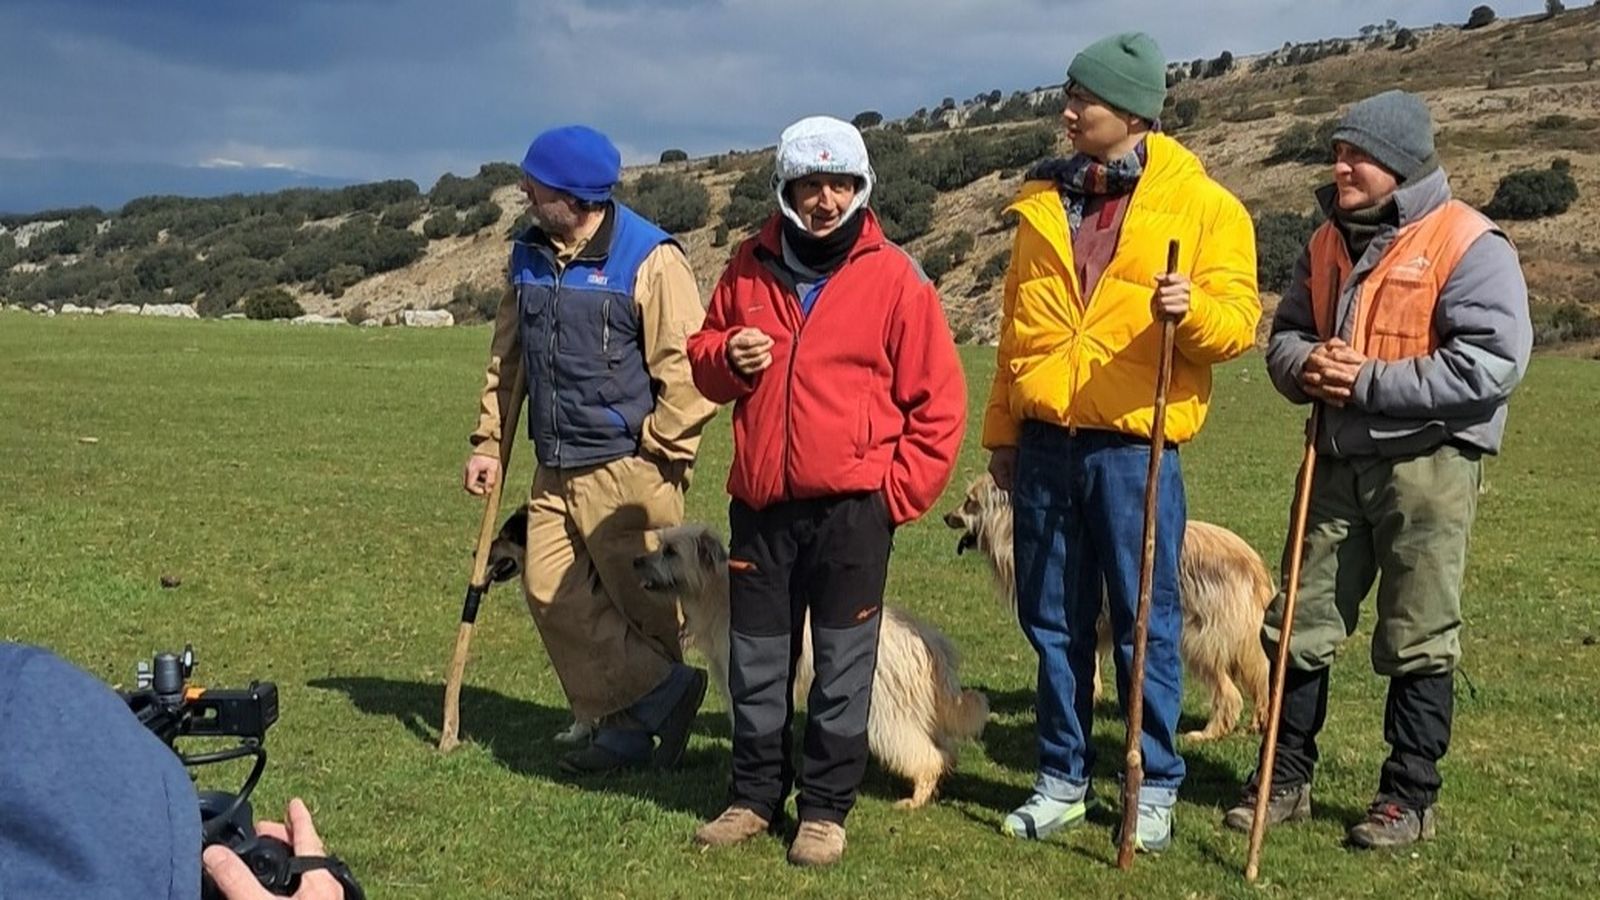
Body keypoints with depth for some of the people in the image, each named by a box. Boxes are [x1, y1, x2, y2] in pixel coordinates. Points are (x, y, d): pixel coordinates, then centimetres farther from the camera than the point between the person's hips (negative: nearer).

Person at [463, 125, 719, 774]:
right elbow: (506, 357, 17)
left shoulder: (651, 260, -13)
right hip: (555, 470, 8)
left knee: (642, 603, 2)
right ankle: (660, 694, 7)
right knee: (551, 592, 2)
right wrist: (489, 442, 13)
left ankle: (631, 724, 16)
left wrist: (656, 452, -14)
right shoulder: (530, 256, 10)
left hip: (628, 472, -7)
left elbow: (689, 370, -14)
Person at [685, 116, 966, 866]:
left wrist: (900, 493, -6)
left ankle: (826, 806, 15)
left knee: (842, 663, 4)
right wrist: (726, 357, -6)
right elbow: (702, 357, 17)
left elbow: (939, 398, -2)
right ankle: (756, 793, 26)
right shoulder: (750, 268, 7)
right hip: (760, 504, 4)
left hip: (852, 508, -4)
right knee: (756, 661, 12)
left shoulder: (894, 277, -4)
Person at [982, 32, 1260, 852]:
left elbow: (1238, 321, -7)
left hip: (1134, 445, -4)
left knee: (1145, 622, 3)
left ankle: (1155, 787, 17)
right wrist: (1001, 429, 14)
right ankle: (1062, 779, 23)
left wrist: (1193, 309, -28)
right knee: (1053, 621, 10)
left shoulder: (1201, 203, -2)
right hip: (1044, 443, 4)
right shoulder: (1043, 199, 12)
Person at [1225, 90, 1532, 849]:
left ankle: (1410, 798, 15)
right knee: (1301, 625, 9)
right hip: (1338, 461, 7)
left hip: (1428, 465, -7)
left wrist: (1370, 382, -19)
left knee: (1417, 641, 3)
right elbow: (1284, 335, 18)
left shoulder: (1467, 244, -11)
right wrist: (1305, 366, -7)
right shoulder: (1328, 243, 12)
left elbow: (1493, 362, -20)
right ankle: (1287, 779, 21)